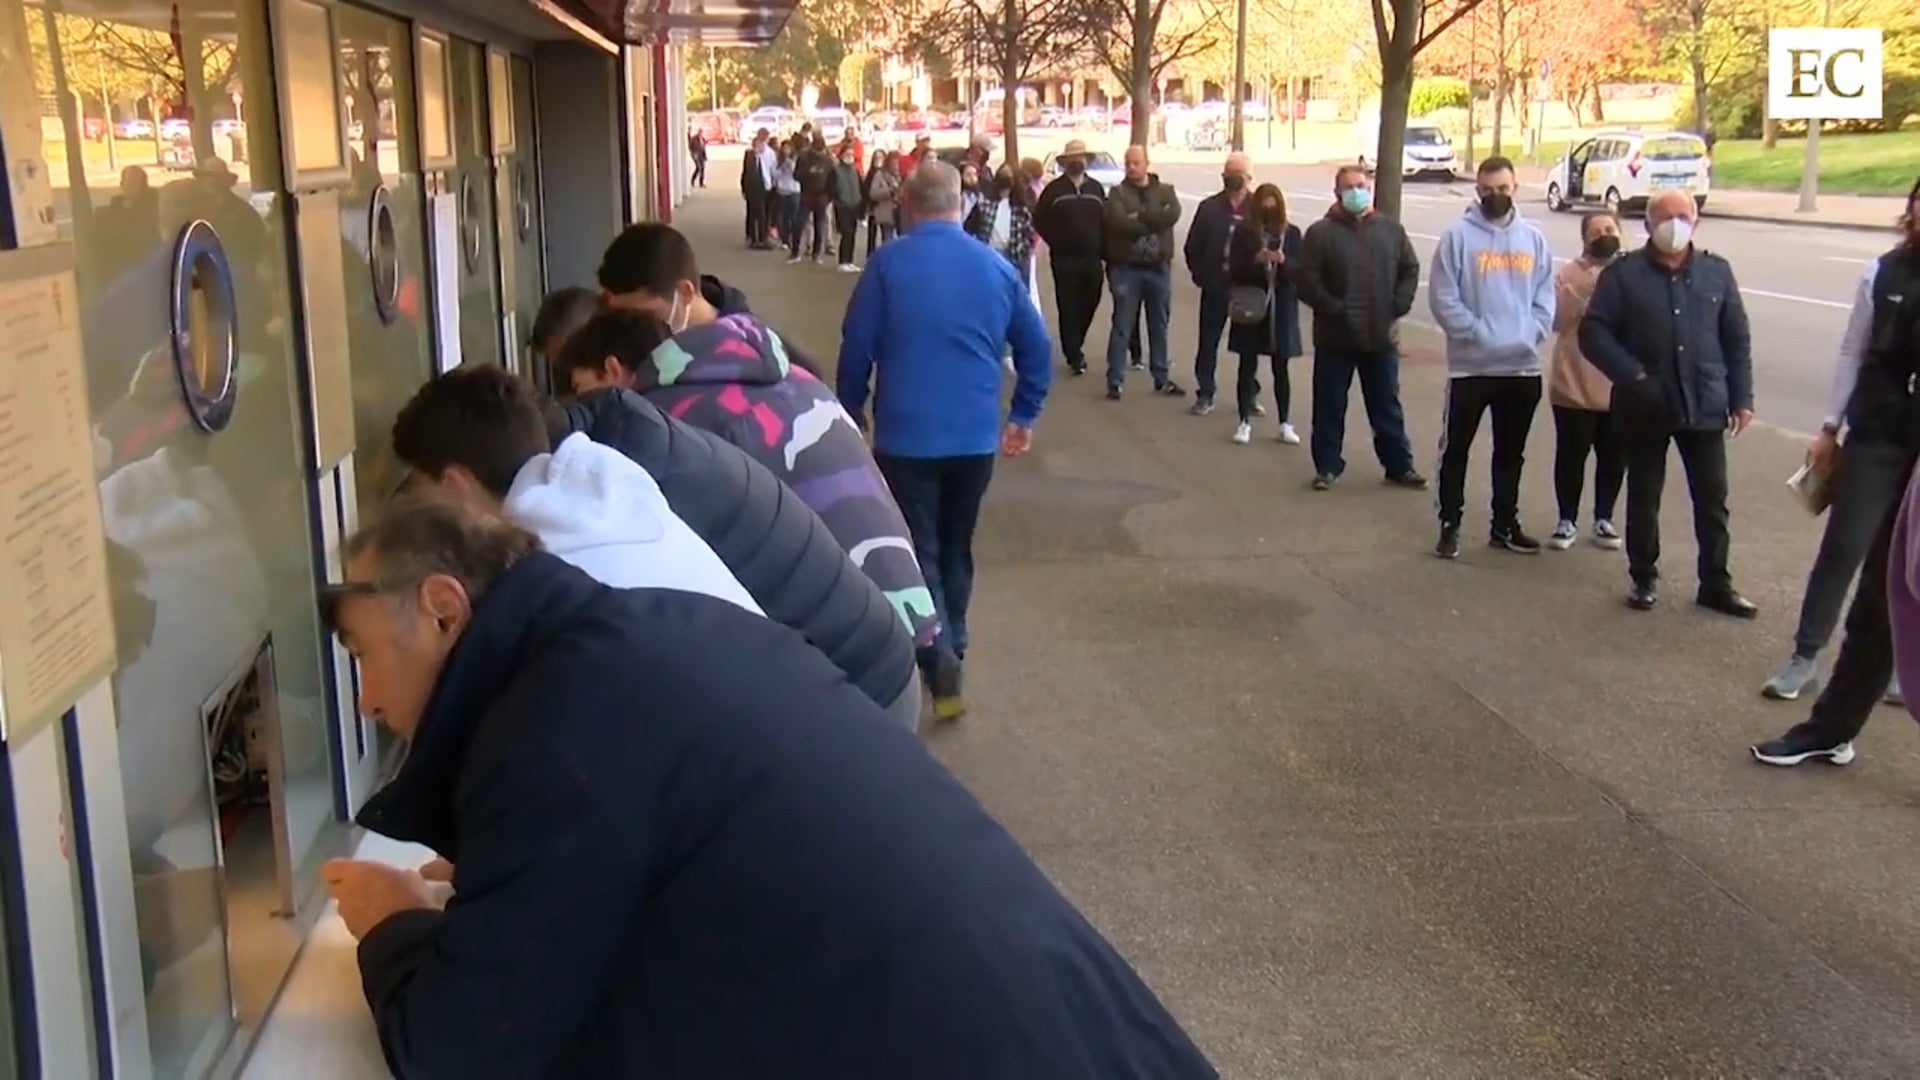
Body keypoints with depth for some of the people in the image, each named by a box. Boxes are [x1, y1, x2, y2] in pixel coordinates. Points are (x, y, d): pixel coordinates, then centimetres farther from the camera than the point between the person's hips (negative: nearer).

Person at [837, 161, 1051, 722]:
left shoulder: (888, 263, -7)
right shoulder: (996, 266, 4)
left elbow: (856, 348, -6)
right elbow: (1036, 344, 7)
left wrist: (849, 417, 8)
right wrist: (1024, 416, 18)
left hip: (905, 435, -4)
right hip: (976, 437, 4)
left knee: (918, 553, 1)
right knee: (956, 548, 21)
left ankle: (941, 665, -16)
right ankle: (951, 649, 31)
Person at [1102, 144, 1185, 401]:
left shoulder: (1165, 191, 9)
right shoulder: (1117, 193, 2)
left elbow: (1173, 214, -13)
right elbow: (1118, 222, -17)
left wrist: (1140, 216, -15)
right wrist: (1155, 221, -13)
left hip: (1158, 267, 3)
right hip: (1127, 267, -3)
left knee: (1159, 325, 12)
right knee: (1122, 326, -2)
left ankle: (1162, 378, 22)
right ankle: (1114, 381, 2)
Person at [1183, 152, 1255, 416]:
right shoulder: (1209, 207, 1)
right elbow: (1192, 248, 4)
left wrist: (1259, 276, -11)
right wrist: (1202, 276, -1)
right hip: (1216, 286, 1)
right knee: (1208, 342, 5)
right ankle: (1204, 395, 15)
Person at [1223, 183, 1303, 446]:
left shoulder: (1292, 233, 0)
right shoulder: (1243, 231, -3)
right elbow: (1233, 270, -5)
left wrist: (1283, 261, -22)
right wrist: (1255, 260, -22)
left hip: (1281, 308, 1)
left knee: (1281, 368, 7)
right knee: (1248, 366, 4)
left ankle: (1285, 424, 13)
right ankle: (1245, 422, 13)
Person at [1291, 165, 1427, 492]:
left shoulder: (1391, 229, 6)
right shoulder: (1321, 233, -5)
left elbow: (1410, 269, 11)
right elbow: (1306, 279, -11)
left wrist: (1399, 305, -4)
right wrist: (1334, 310, -17)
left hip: (1382, 337, 3)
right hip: (1335, 337, -3)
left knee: (1387, 405, 12)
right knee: (1330, 406, 6)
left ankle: (1400, 465, 21)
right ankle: (1327, 466, 19)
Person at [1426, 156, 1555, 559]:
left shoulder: (1534, 239, 7)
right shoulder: (1458, 236, -6)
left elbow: (1545, 296, 8)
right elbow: (1442, 298, -11)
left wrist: (1532, 334, -9)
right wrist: (1478, 334, -17)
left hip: (1522, 366, 4)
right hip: (1471, 365, -4)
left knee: (1511, 453, 14)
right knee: (1456, 449, 3)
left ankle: (1505, 525, 25)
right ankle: (1450, 525, 14)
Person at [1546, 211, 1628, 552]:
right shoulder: (1568, 275, 0)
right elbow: (1557, 319, -12)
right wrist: (1583, 293, -21)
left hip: (1620, 389, 2)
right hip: (1574, 386, -2)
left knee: (1614, 458, 10)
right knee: (1571, 455, 3)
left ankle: (1603, 519, 24)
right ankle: (1567, 520, 17)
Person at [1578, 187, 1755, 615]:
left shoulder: (1716, 271, 6)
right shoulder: (1623, 274, -3)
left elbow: (1737, 339, 9)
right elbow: (1593, 332, -7)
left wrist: (1742, 397, 4)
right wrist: (1632, 375, -17)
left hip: (1704, 406, 2)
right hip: (1646, 408, -2)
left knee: (1712, 498, 7)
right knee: (1644, 498, 10)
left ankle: (1716, 584, 17)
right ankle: (1644, 579, 23)